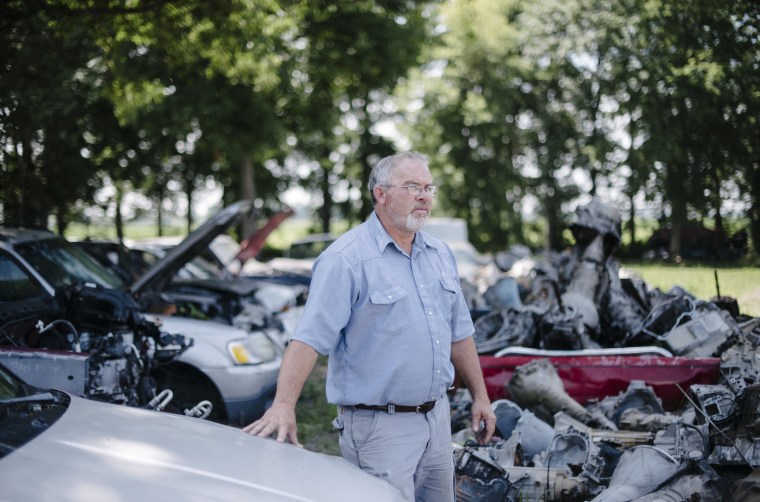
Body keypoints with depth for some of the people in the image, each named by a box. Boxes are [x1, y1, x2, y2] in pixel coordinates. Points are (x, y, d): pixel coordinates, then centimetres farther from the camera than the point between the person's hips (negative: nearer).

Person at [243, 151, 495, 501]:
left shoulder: (440, 254, 11)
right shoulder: (346, 259, -14)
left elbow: (459, 334, 18)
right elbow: (309, 337, -22)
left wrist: (480, 396, 16)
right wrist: (284, 404, -33)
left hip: (438, 417, 8)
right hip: (380, 427, -7)